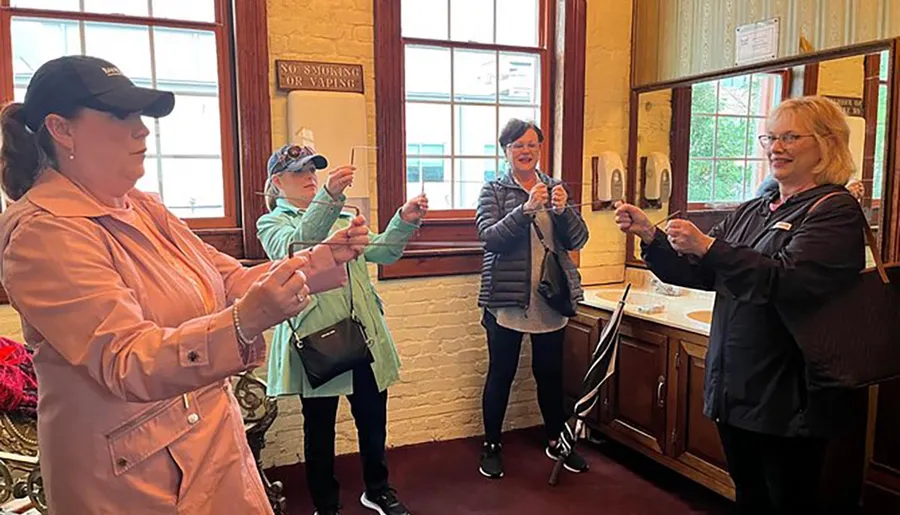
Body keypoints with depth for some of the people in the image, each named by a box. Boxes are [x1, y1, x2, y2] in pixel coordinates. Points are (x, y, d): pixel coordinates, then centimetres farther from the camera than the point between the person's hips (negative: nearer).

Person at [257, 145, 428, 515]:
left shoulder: (343, 217, 18)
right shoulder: (271, 223, 1)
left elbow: (382, 252, 5)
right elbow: (294, 246, -23)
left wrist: (404, 220, -14)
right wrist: (328, 197, -37)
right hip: (316, 339, -4)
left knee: (373, 420, 15)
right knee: (320, 429, 10)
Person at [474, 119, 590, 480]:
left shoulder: (555, 188, 9)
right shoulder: (494, 191, -1)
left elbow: (578, 239, 2)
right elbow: (490, 237, -16)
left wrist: (562, 210, -17)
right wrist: (526, 209, -28)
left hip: (551, 300, 3)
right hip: (507, 300, -3)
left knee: (550, 373, 14)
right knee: (500, 374, 5)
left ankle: (556, 441, 32)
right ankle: (491, 447, 22)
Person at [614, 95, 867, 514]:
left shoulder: (834, 211, -10)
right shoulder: (751, 212, 12)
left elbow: (792, 283, -26)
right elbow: (697, 272, 13)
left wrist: (708, 247, -31)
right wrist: (650, 236, -2)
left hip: (787, 397, -7)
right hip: (735, 388, 7)